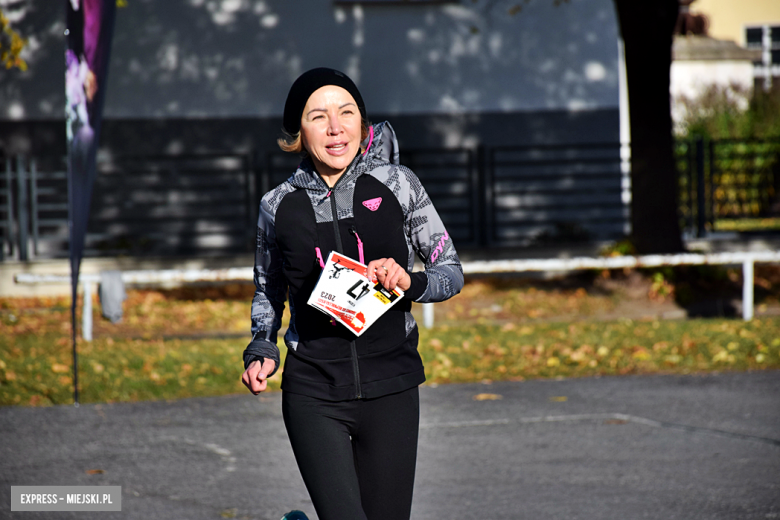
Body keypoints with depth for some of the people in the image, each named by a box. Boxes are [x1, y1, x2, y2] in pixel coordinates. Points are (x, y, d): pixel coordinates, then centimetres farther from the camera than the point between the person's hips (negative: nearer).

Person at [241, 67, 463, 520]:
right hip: (314, 393, -1)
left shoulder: (396, 184, 1)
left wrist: (409, 282, -13)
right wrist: (262, 351, 1)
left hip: (390, 388, 1)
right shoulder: (279, 206, 2)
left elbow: (451, 271, 7)